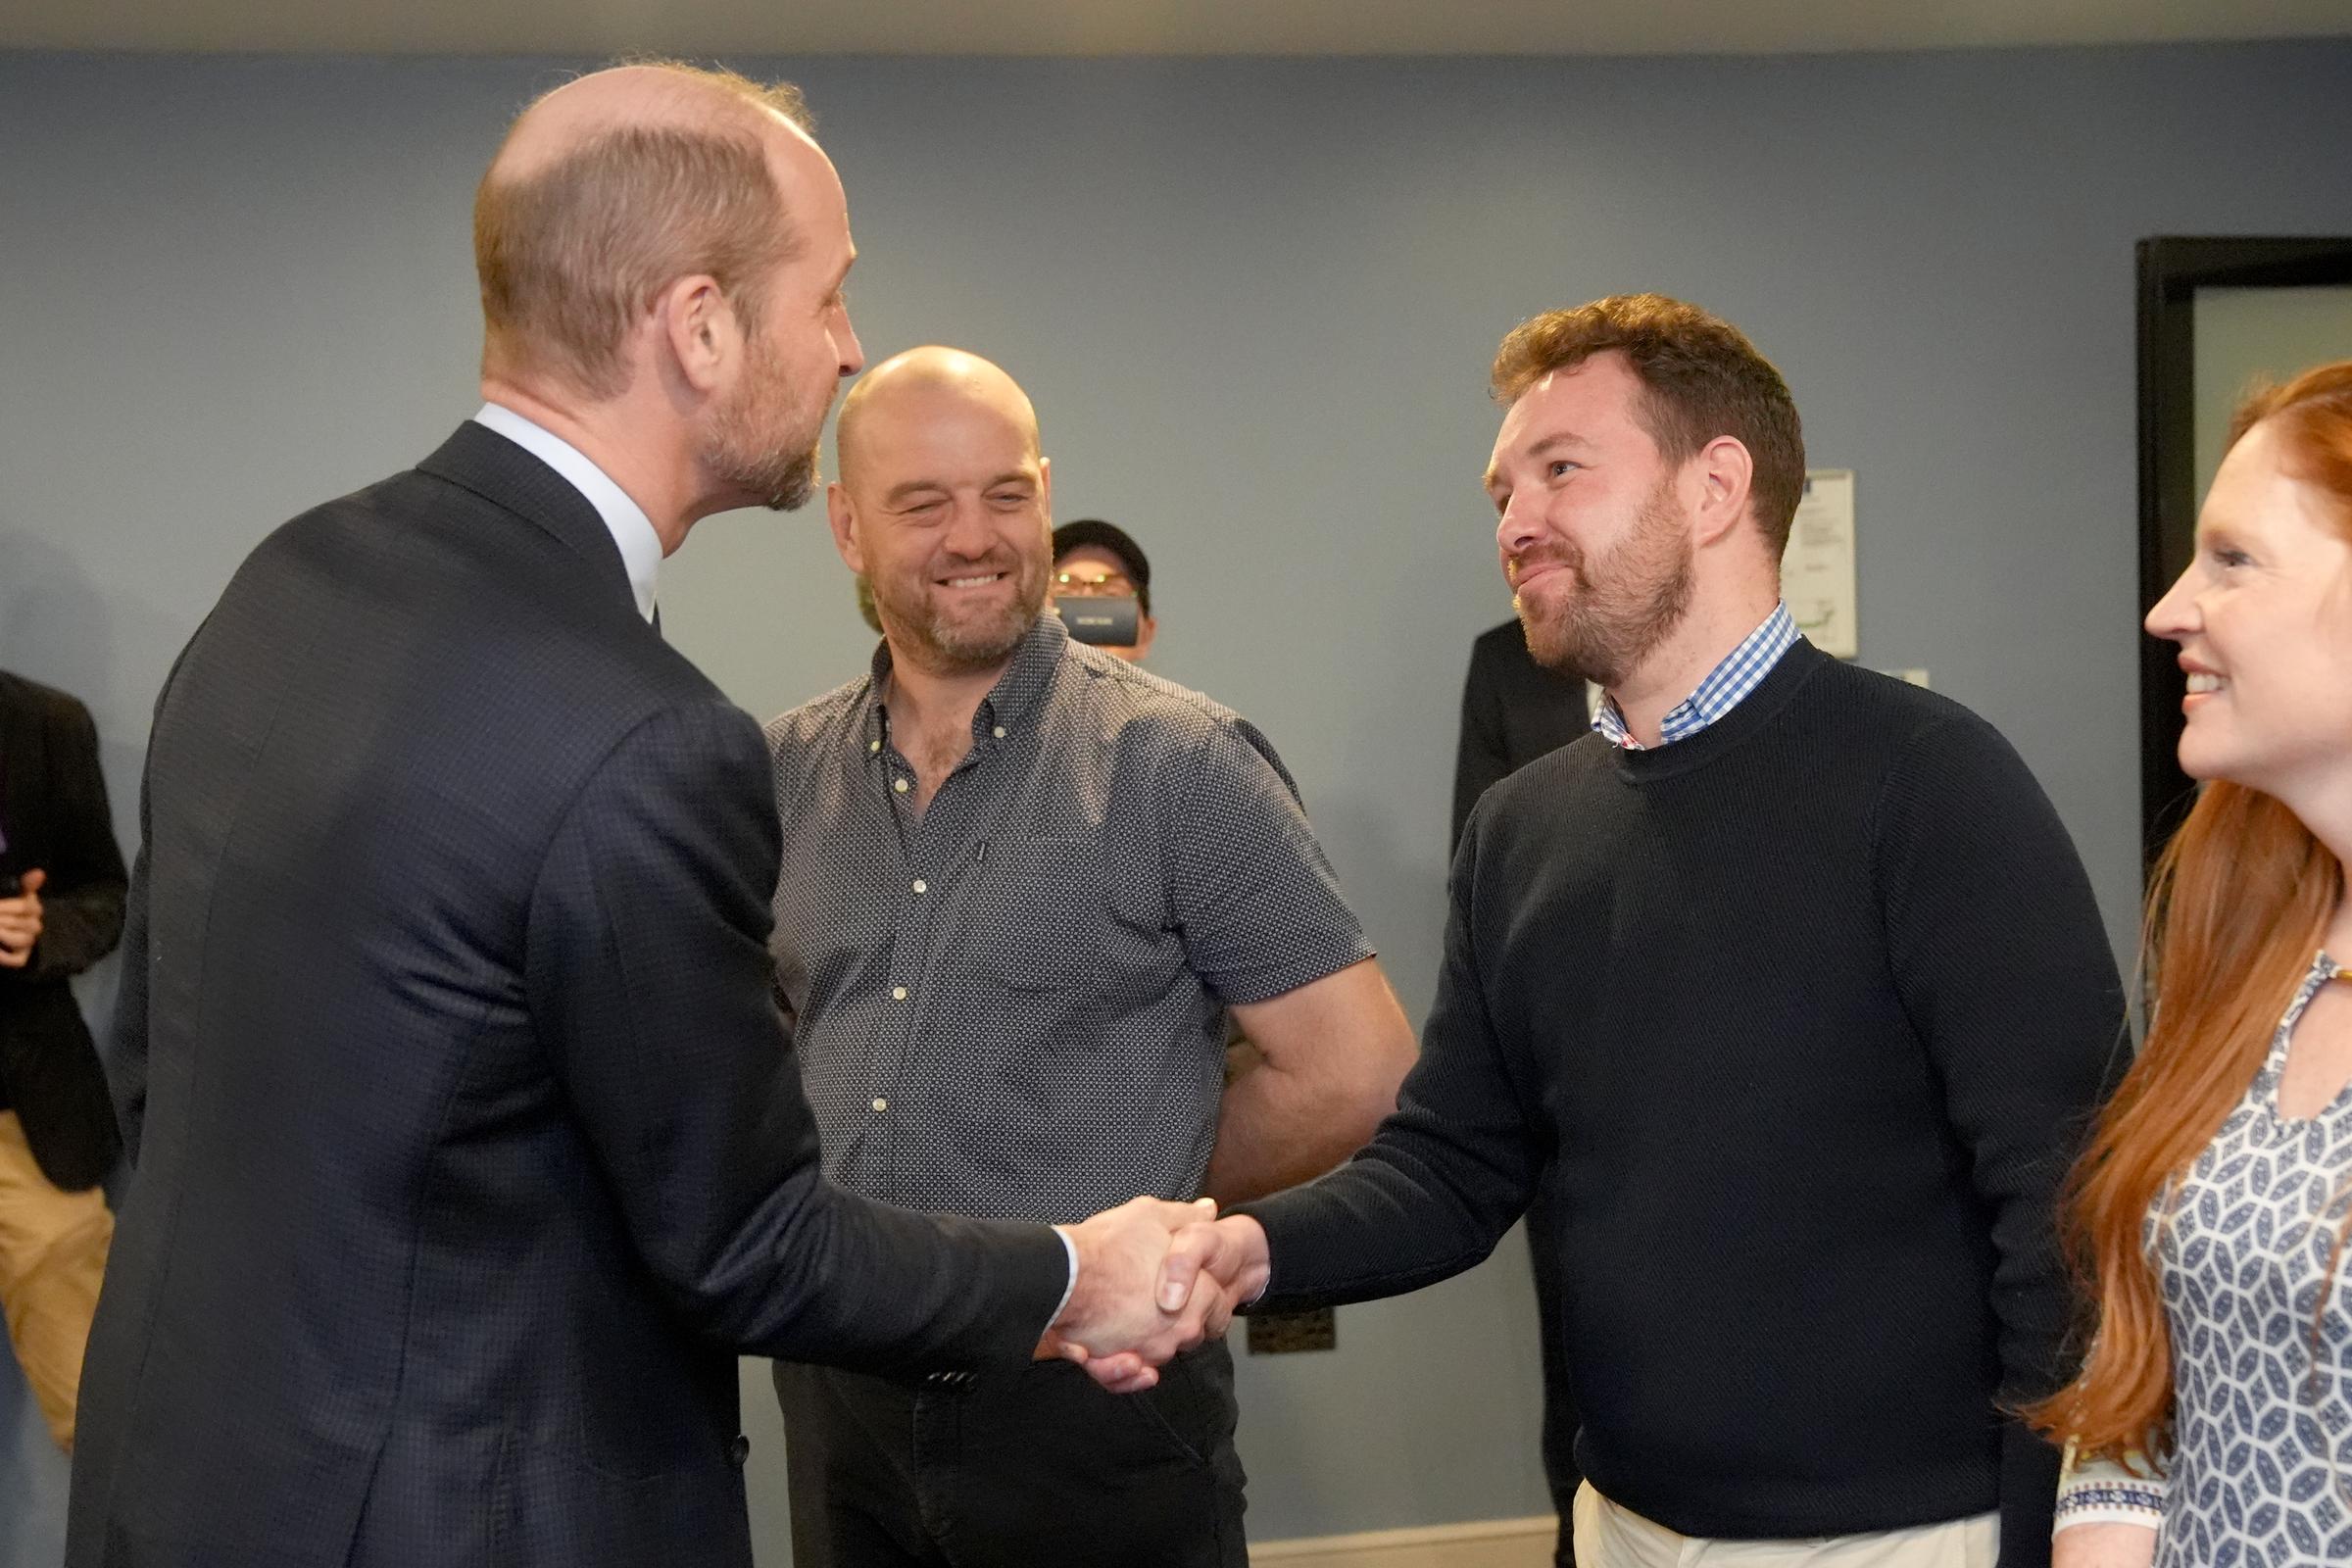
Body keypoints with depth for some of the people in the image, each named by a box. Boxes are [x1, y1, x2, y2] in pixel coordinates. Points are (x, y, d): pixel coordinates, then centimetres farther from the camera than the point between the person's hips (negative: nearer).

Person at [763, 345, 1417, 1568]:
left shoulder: (1178, 764, -9)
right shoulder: (783, 774, 4)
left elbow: (1354, 1074, -10)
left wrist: (1144, 1200, -2)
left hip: (1096, 1397, -4)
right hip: (839, 1403, 4)